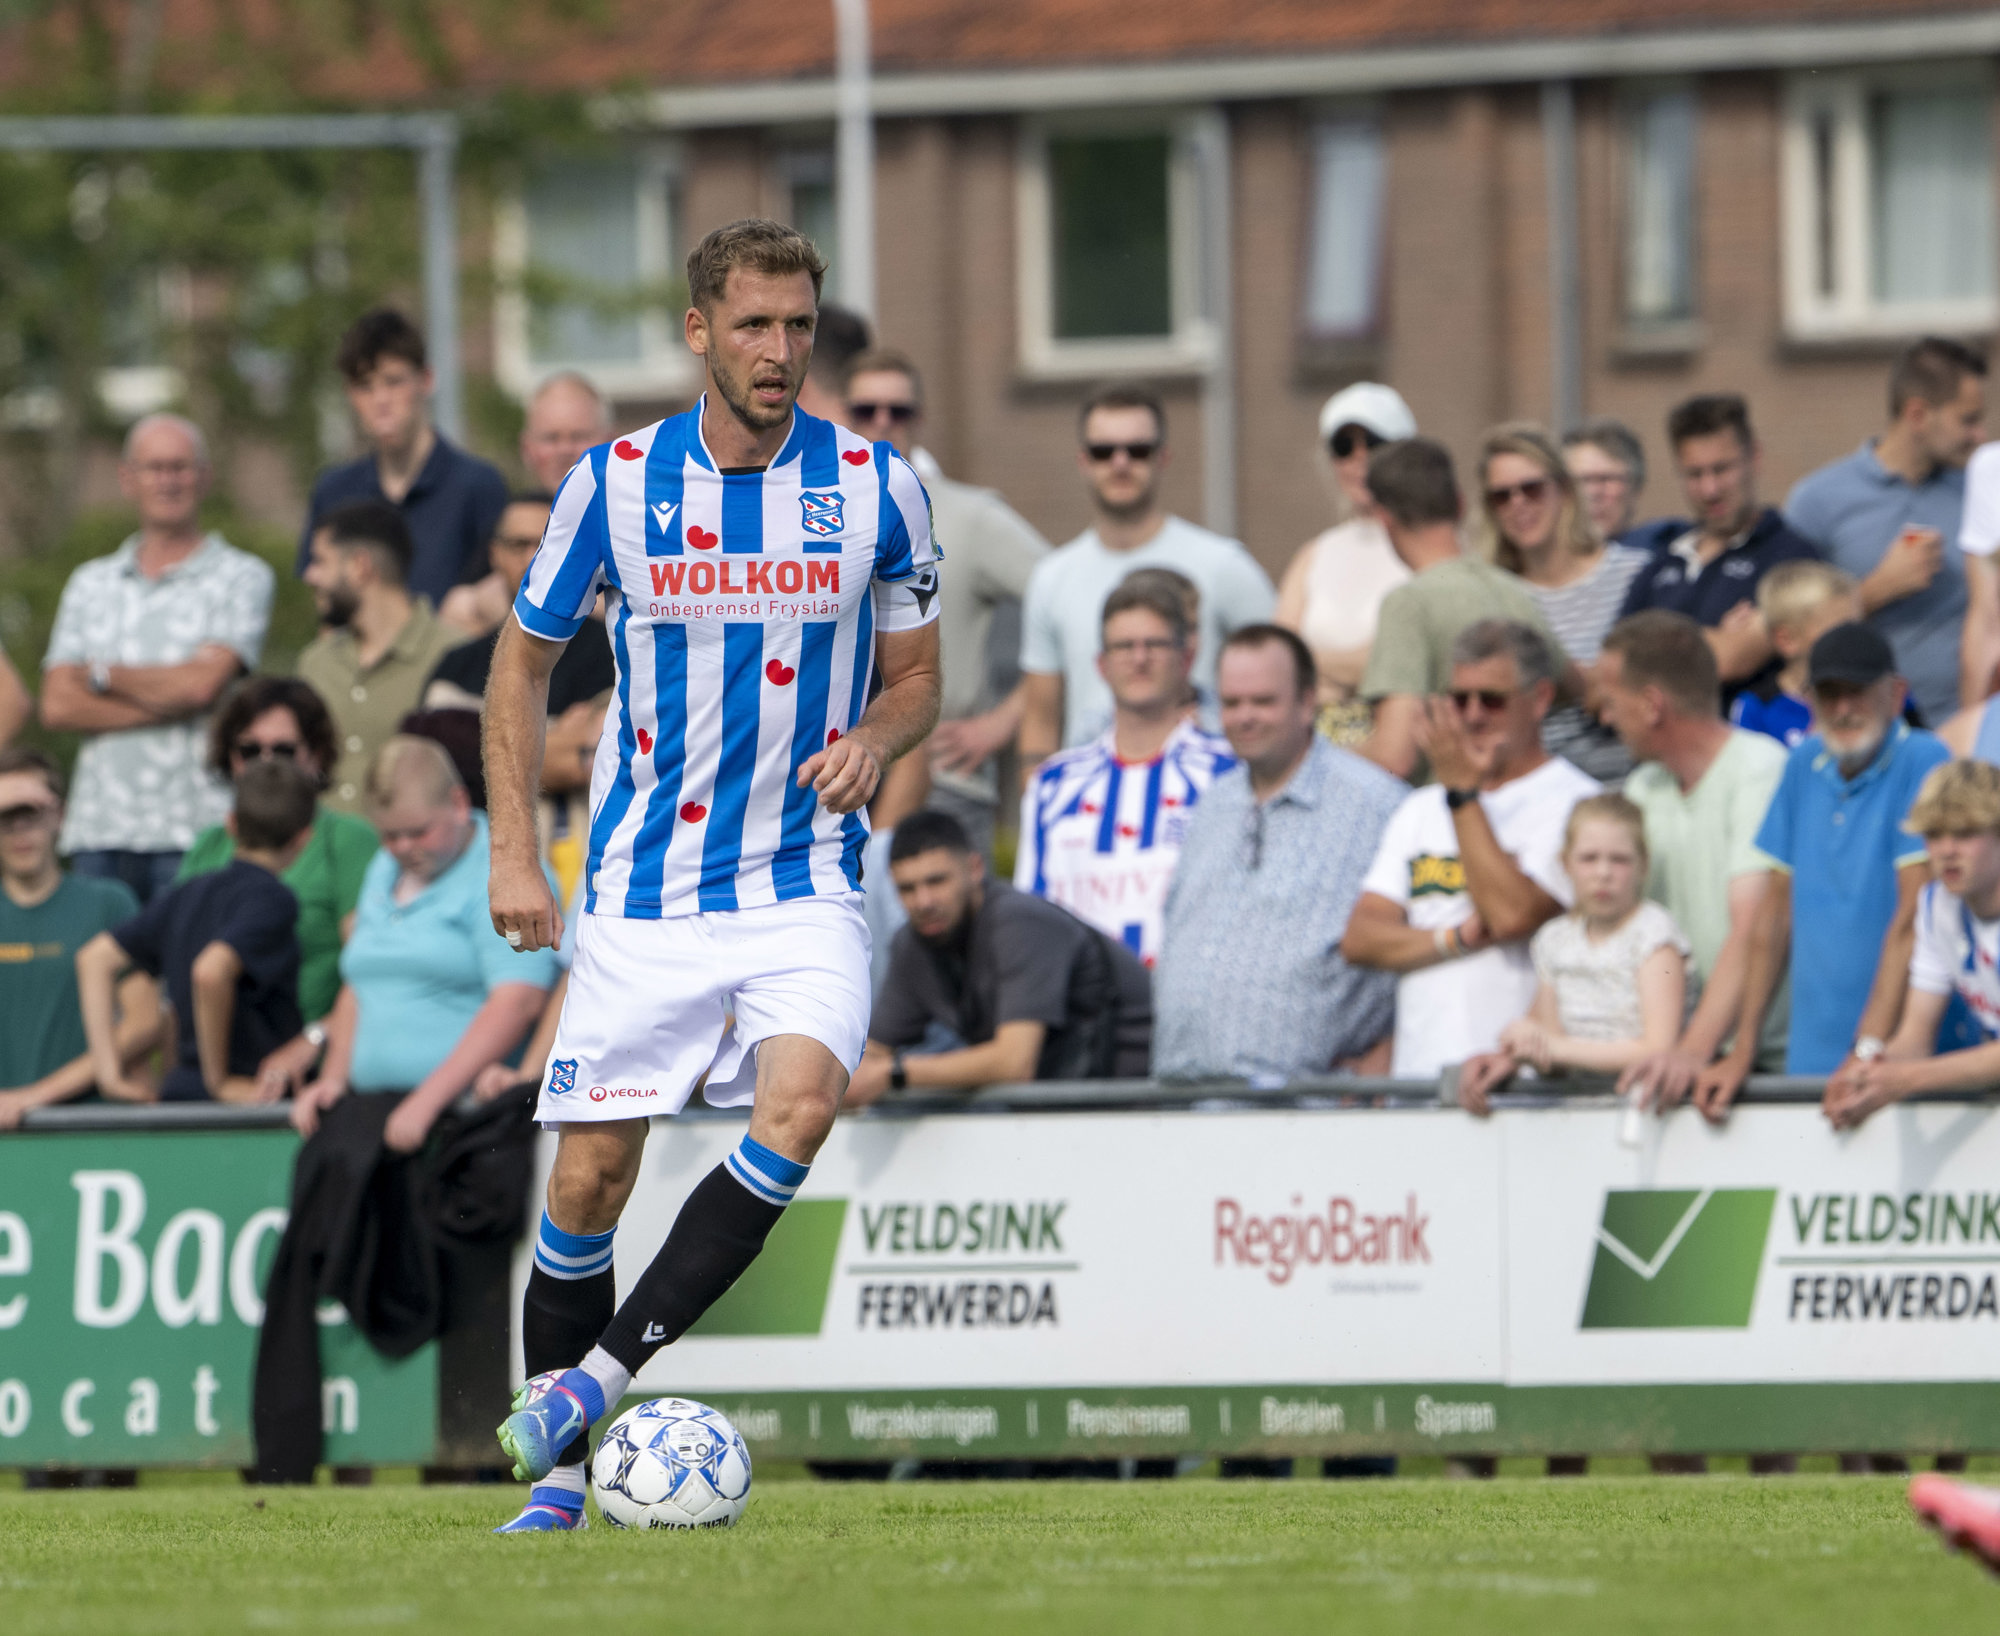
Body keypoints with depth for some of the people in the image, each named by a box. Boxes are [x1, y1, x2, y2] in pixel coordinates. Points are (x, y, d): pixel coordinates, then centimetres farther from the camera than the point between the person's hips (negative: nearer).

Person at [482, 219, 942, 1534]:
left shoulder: (876, 486, -1)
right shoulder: (617, 482, -2)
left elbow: (915, 676, 11)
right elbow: (525, 663, 10)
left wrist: (874, 742, -12)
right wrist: (514, 851, 1)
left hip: (805, 880, 0)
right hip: (645, 885, 0)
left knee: (802, 1096, -27)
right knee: (592, 1176, -2)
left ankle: (605, 1374, -20)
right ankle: (563, 1474, 13)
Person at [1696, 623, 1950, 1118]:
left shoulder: (1922, 762, -8)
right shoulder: (1804, 767, 10)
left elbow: (1913, 922, -14)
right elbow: (1777, 915, 14)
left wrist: (1868, 1054, -19)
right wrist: (1742, 1053, 9)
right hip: (1810, 1059, 5)